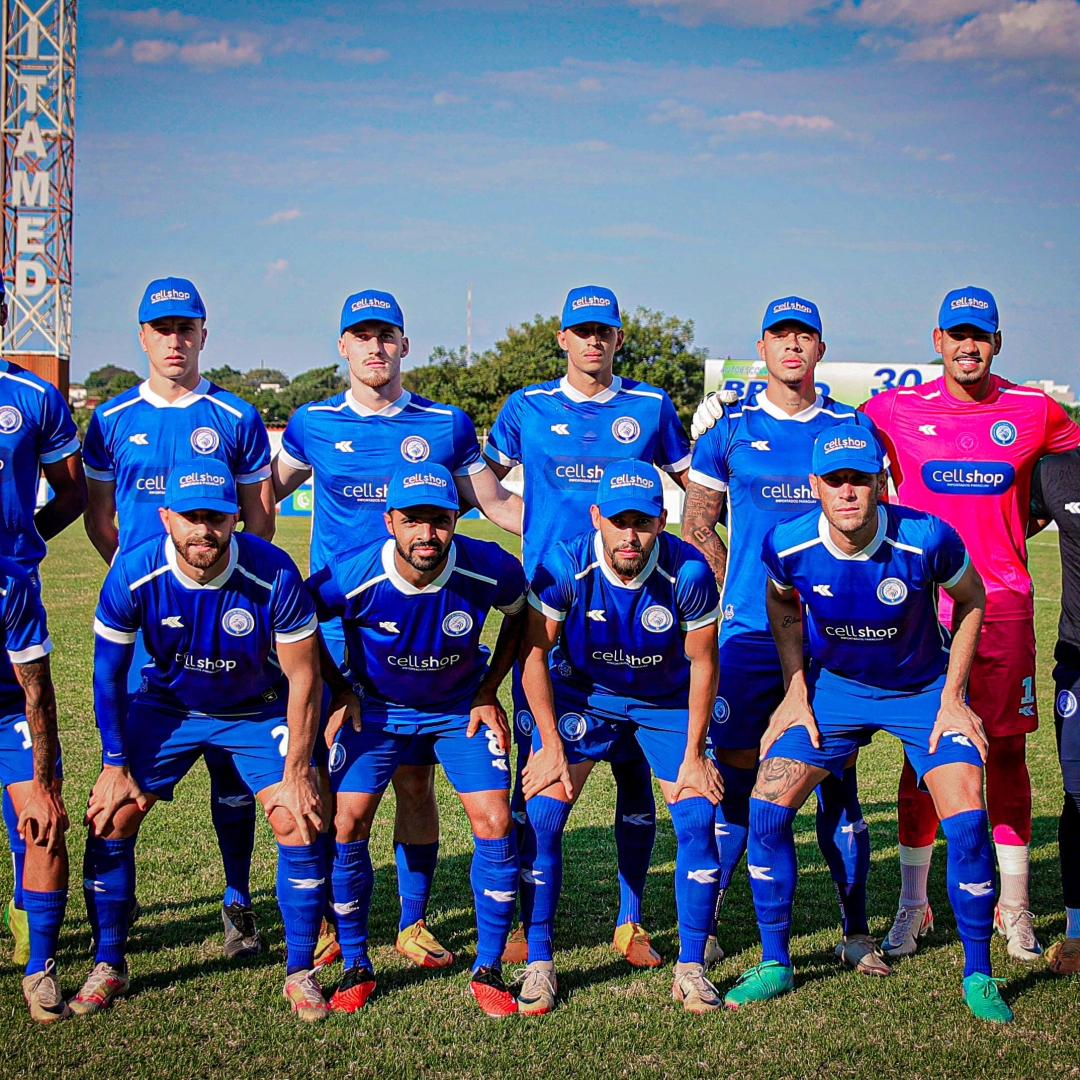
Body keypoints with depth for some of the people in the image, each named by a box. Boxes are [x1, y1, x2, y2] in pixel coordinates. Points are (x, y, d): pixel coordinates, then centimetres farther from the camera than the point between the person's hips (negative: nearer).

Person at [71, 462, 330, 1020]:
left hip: (258, 711, -1)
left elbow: (303, 678, -17)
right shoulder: (133, 573, -25)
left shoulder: (273, 574, -29)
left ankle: (300, 973, 5)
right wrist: (115, 765, -6)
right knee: (110, 822, -7)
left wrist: (295, 772, -15)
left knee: (299, 826, -13)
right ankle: (108, 966, 13)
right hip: (167, 706, 2)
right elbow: (109, 671, -9)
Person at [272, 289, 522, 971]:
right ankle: (324, 922, 16)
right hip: (336, 628, 0)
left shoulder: (445, 426, 6)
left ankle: (414, 924, 16)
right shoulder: (314, 425, 6)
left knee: (416, 779, 4)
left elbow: (497, 504, 15)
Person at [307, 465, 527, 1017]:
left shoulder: (491, 569, -26)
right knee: (346, 826, -10)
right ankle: (355, 966, 10)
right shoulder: (353, 577, -29)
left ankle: (487, 969, 5)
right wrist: (338, 692, -3)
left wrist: (488, 692, -3)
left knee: (495, 825, -11)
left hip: (460, 709, 0)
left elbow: (521, 616, -1)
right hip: (375, 706, 0)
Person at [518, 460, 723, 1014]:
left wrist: (694, 754, -10)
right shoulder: (564, 566, -26)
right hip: (581, 695, 0)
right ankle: (539, 964, 0)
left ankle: (690, 967, 3)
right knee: (541, 817, -13)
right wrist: (551, 747, -15)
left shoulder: (688, 571, -25)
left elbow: (702, 662, -12)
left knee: (697, 820, -12)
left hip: (667, 702, 0)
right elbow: (535, 654, -14)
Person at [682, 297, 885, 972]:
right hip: (750, 633, -1)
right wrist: (737, 591, 3)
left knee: (838, 779, 4)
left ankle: (857, 934, 13)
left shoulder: (854, 427, 8)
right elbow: (697, 524, 10)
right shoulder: (730, 428, 5)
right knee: (735, 778, 1)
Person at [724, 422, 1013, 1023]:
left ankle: (978, 976, 5)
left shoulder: (926, 540, -29)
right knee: (767, 809, -9)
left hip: (924, 689, -2)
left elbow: (971, 599, -7)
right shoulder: (788, 546, -22)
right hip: (834, 685, 2)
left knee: (967, 821, -16)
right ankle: (776, 963, 9)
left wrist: (952, 698, -8)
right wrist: (795, 692, 0)